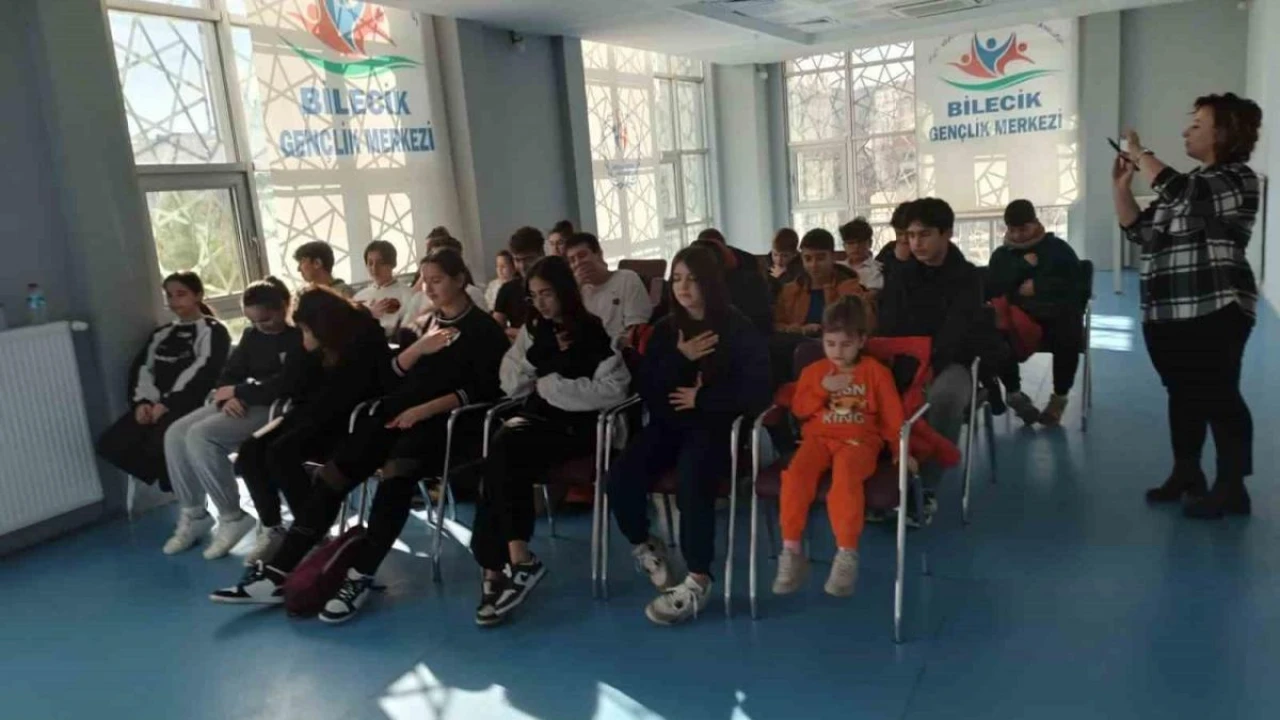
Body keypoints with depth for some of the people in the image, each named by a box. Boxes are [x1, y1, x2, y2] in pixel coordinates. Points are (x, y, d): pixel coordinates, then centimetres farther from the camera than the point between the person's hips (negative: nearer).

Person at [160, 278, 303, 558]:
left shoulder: (299, 337, -10)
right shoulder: (252, 336, 15)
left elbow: (285, 385, -19)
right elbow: (228, 375, 12)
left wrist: (238, 391, -11)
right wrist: (229, 397, -12)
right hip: (242, 404, 9)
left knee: (201, 436, -26)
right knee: (175, 434, -9)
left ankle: (232, 518, -15)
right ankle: (192, 515, 2)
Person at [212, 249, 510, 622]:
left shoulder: (483, 329, 2)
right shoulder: (428, 321, 23)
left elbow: (484, 391, -10)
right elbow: (393, 372, 17)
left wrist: (426, 409, -20)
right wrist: (418, 348, -3)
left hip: (443, 420, -6)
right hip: (399, 410, 6)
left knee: (394, 469, -35)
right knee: (334, 471, -14)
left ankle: (360, 578, -31)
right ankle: (278, 571, -14)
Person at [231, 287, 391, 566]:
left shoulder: (362, 343, -14)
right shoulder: (321, 348, 10)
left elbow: (336, 400, -20)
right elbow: (291, 389, 7)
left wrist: (292, 421, -11)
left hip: (349, 423, -8)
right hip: (319, 419, 8)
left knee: (281, 452, -28)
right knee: (250, 450, -10)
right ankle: (271, 529, -2)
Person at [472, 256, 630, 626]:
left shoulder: (594, 332, -3)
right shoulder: (533, 330, 14)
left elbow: (613, 390, -15)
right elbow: (511, 386, 9)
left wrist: (551, 384, -11)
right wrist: (539, 352, -6)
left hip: (577, 425, -4)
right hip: (537, 417, 5)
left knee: (502, 457, -29)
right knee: (502, 450, -30)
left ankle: (497, 568, -21)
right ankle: (515, 561, -25)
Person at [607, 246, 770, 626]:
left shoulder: (738, 329, -2)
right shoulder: (665, 329, 12)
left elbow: (756, 391, -9)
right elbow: (646, 389, 4)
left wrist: (702, 399, -10)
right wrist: (679, 358, -10)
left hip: (717, 425, -4)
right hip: (670, 423, 5)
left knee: (690, 481, -34)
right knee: (621, 477, -20)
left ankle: (698, 580, -20)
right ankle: (644, 545, 9)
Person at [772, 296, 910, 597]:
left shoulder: (876, 371, 8)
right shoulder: (813, 371, 15)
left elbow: (892, 415, 5)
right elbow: (799, 410, 9)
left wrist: (901, 451, -4)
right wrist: (823, 389, -5)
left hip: (859, 441, -2)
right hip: (819, 438, 3)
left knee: (845, 475, -38)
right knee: (796, 474, -30)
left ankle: (847, 555, -30)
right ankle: (791, 553, -22)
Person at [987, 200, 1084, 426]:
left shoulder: (1058, 248, 8)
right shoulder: (1001, 255, 15)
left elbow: (1074, 285, -4)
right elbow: (991, 291, -2)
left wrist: (1037, 287, -8)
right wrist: (1023, 265, -7)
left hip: (1056, 317, -1)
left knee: (1069, 336, -35)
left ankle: (1059, 396, -8)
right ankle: (1014, 392, -5)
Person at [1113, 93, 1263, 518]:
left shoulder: (1237, 178, -6)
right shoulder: (1189, 183, 19)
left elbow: (1184, 196, -24)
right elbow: (1141, 230, 16)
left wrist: (1141, 155, -13)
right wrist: (1121, 186, 5)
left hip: (1214, 311, -8)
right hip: (1166, 313, 8)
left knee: (1220, 397, -3)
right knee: (1183, 396, 15)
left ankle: (1232, 488, 5)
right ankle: (1186, 475, 26)